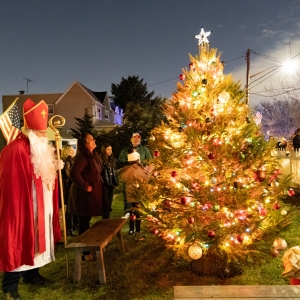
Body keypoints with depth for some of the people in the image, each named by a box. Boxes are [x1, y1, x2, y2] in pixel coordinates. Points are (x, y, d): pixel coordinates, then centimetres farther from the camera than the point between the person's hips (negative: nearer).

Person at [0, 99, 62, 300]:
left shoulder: (43, 149, 11)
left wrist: (57, 167, 5)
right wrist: (17, 211, -21)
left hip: (42, 207, 9)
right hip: (24, 208, -9)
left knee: (36, 241, 20)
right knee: (20, 243, 2)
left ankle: (32, 274, 38)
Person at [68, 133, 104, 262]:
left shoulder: (93, 155, 11)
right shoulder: (82, 157, -20)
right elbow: (73, 174, -31)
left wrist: (96, 186, 13)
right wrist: (85, 186, -22)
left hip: (91, 194, 9)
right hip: (83, 195, -9)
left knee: (86, 222, 19)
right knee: (83, 223, 1)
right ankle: (85, 252, 12)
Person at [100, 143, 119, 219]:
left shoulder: (112, 160, 12)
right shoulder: (101, 160, -13)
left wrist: (116, 181, 12)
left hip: (111, 184, 7)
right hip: (104, 185, -7)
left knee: (109, 203, 13)